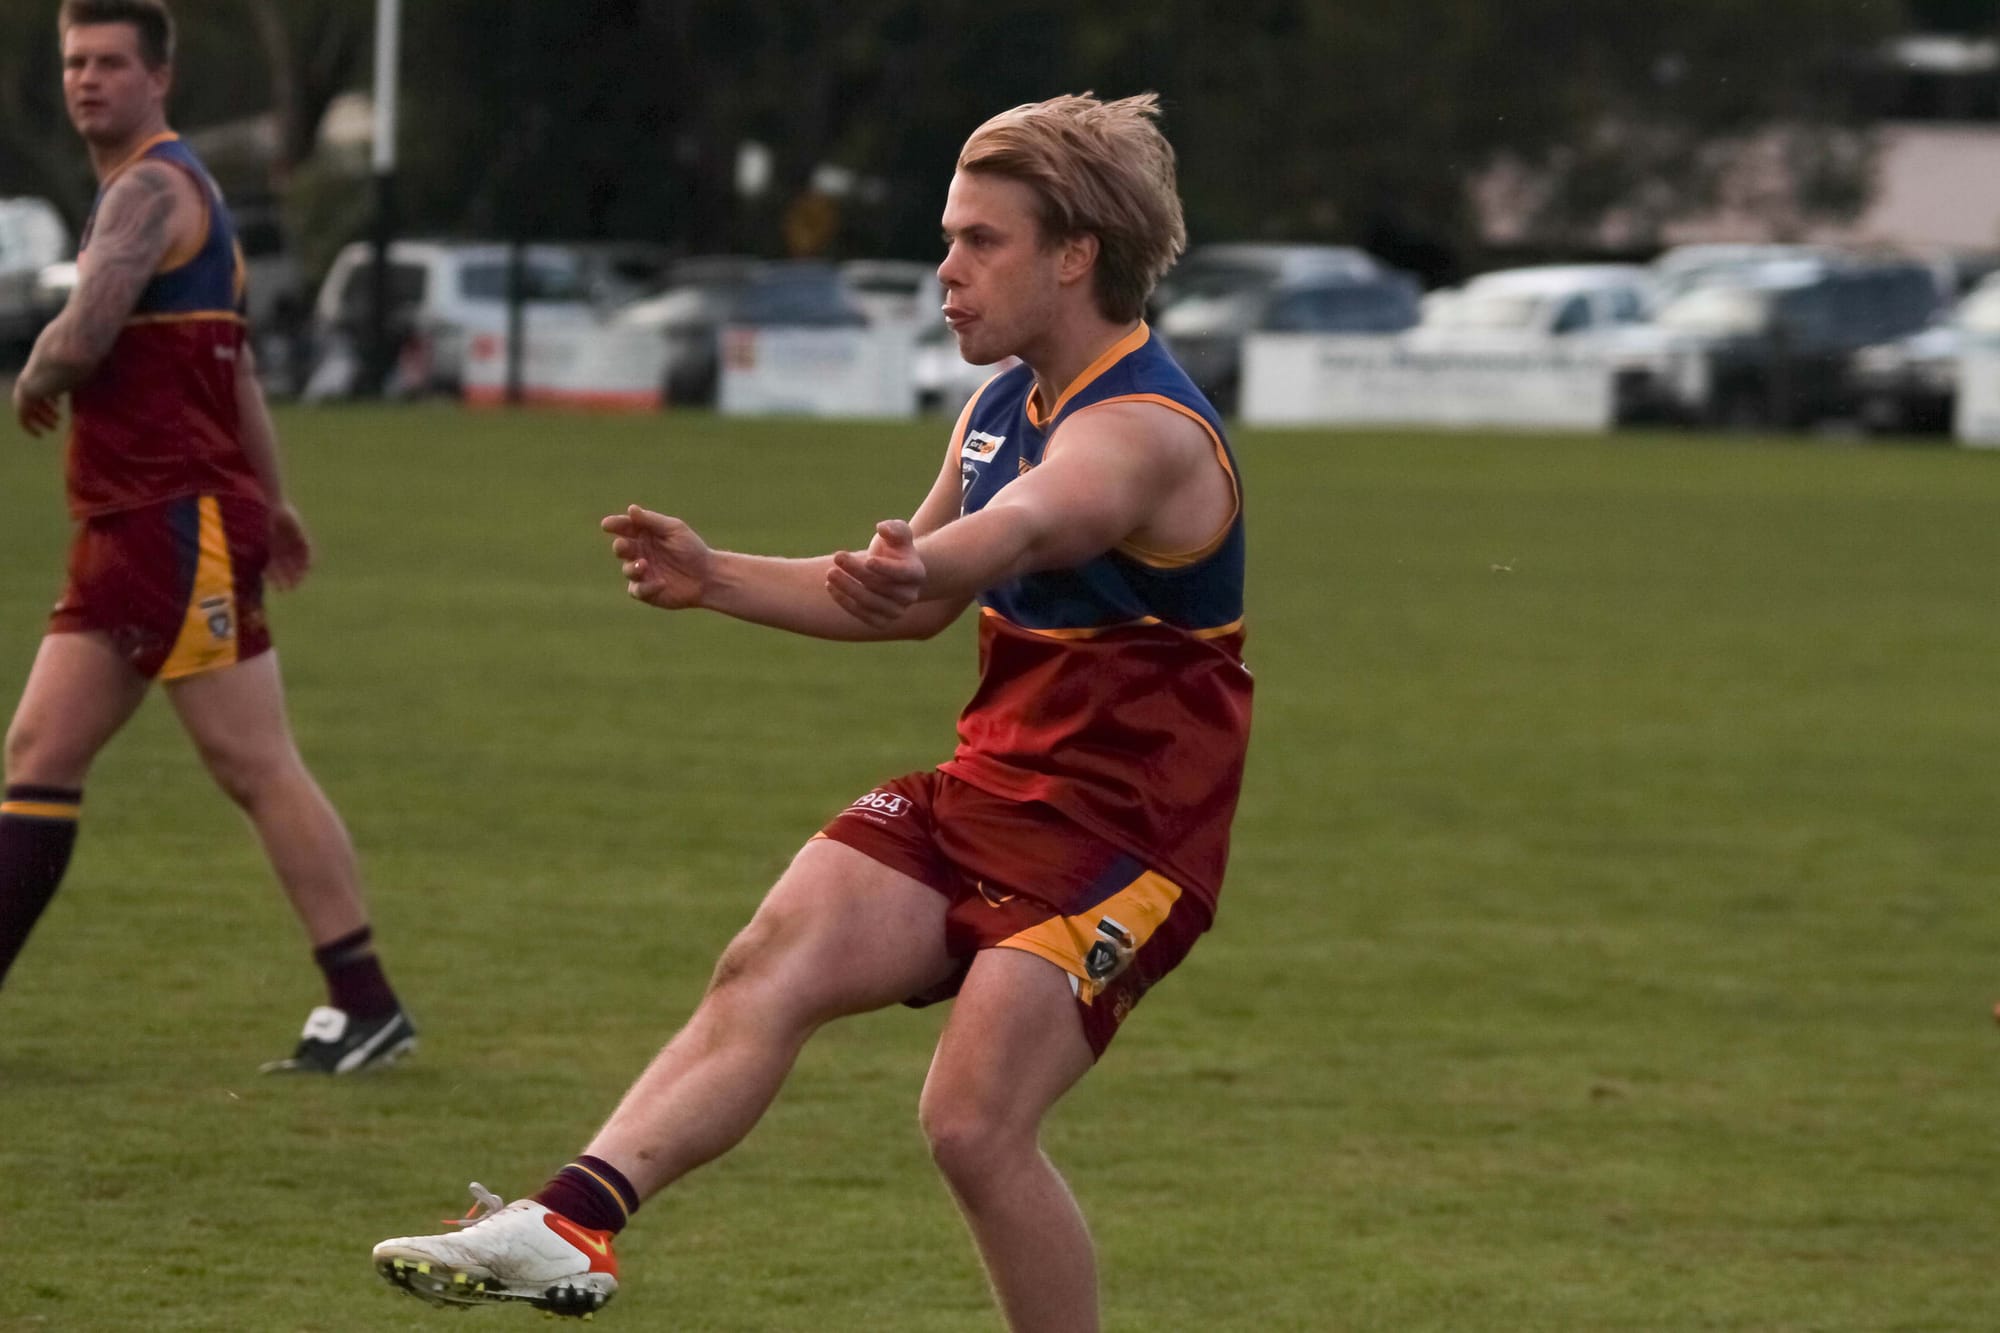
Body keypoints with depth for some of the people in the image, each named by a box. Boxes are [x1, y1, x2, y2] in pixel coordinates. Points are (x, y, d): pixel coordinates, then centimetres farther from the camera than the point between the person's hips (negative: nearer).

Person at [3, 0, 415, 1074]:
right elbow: (231, 363, 25)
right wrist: (270, 501, 28)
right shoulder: (164, 191, 20)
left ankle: (366, 1007, -6)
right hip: (125, 529, 10)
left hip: (181, 524, -10)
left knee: (255, 765, -8)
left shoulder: (150, 190, -13)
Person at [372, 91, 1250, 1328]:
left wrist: (924, 563, -68)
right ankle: (574, 1225, -25)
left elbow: (1024, 525, -45)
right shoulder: (1002, 408, 9)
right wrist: (717, 577, 12)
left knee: (975, 1123, -19)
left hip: (1124, 835, -8)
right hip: (984, 793, 8)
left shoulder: (1144, 433, -21)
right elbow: (921, 605, 24)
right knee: (769, 967, -13)